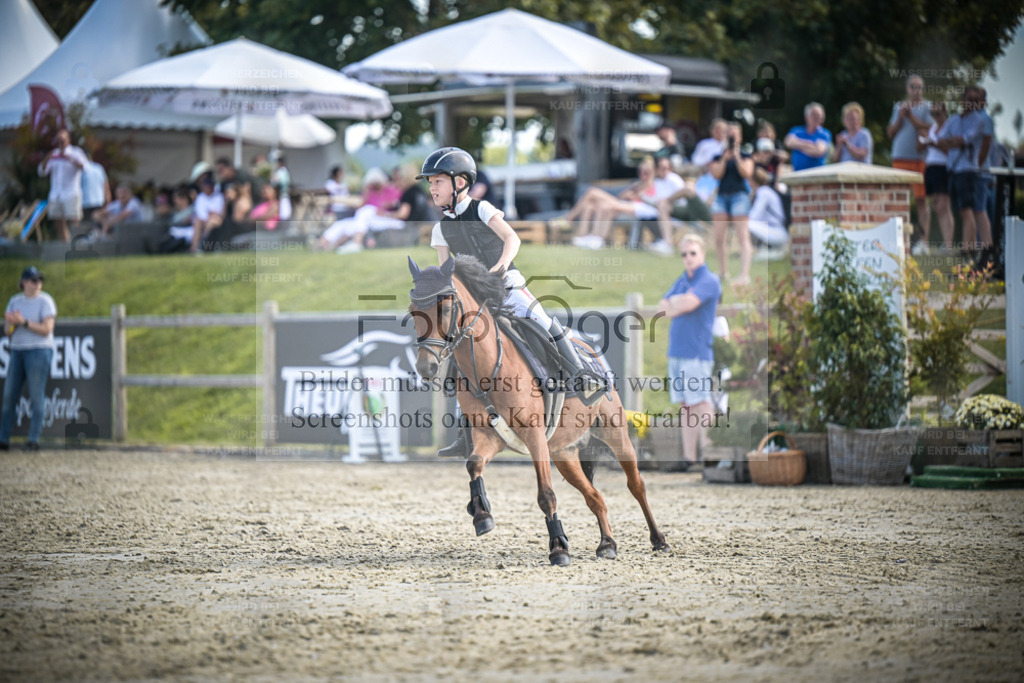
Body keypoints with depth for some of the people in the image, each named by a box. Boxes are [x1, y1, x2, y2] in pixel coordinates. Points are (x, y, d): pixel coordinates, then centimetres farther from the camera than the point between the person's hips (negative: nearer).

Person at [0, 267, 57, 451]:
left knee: (37, 396, -8)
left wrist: (24, 322, -20)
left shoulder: (45, 301, -4)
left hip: (39, 350, -6)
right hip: (17, 351, 6)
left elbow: (46, 329, -14)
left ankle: (34, 440, -5)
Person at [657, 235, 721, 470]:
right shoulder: (682, 281, 19)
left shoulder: (710, 281, -6)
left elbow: (687, 304, -19)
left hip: (697, 352, -8)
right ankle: (688, 456, 8)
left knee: (701, 404, -11)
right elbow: (662, 309, 12)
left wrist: (673, 303, 1)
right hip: (677, 351, 8)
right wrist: (680, 301, -6)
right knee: (685, 406, 7)